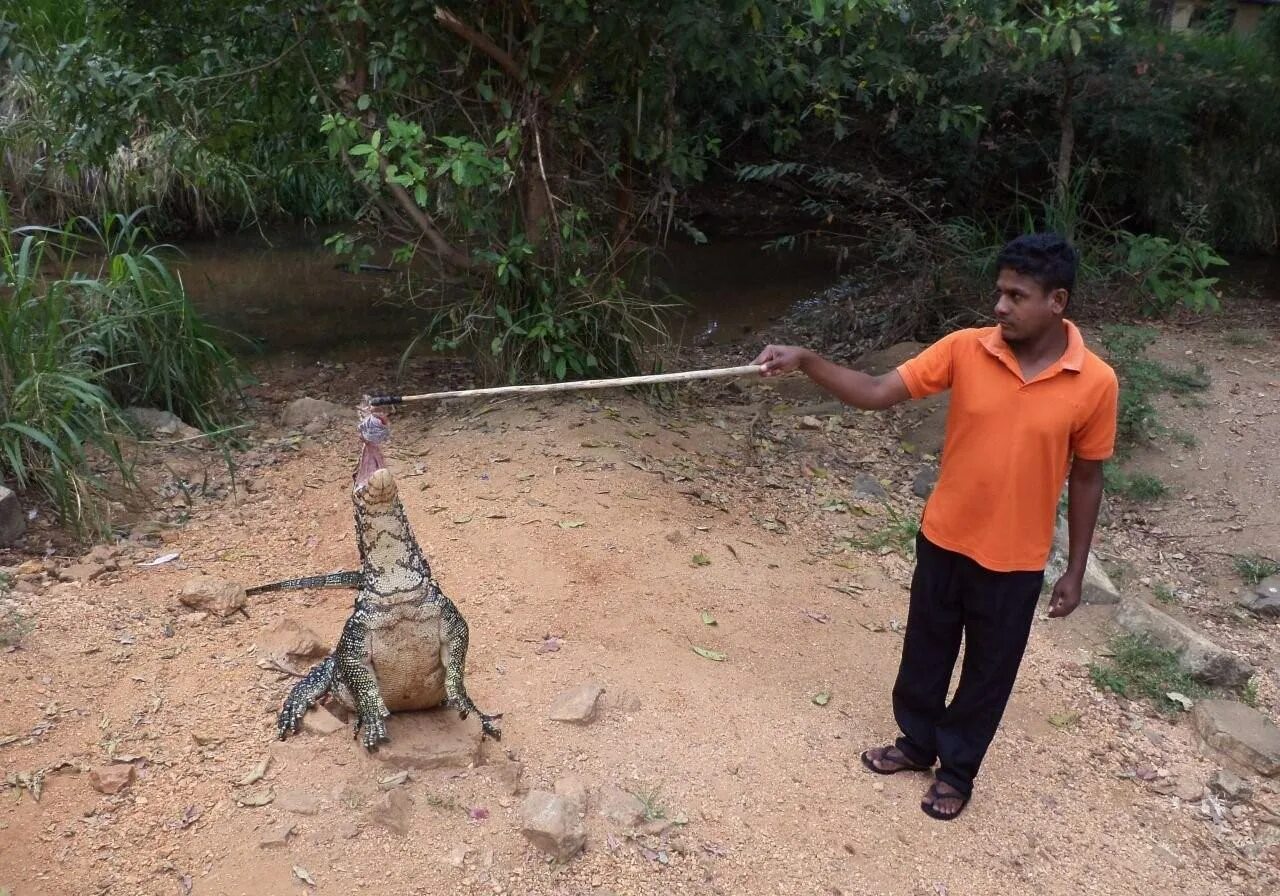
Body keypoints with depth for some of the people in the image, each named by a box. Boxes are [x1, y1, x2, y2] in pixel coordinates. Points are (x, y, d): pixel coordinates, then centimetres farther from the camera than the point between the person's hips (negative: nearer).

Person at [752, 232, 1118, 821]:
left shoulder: (1095, 383, -14)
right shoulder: (964, 349, -12)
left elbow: (1085, 479, -3)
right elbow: (876, 393, -14)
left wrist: (1075, 571, 1)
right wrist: (805, 362, -29)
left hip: (1015, 561, -2)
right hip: (943, 541, 2)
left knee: (988, 671, 16)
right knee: (925, 652, 20)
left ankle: (957, 769, 40)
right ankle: (916, 743, 46)